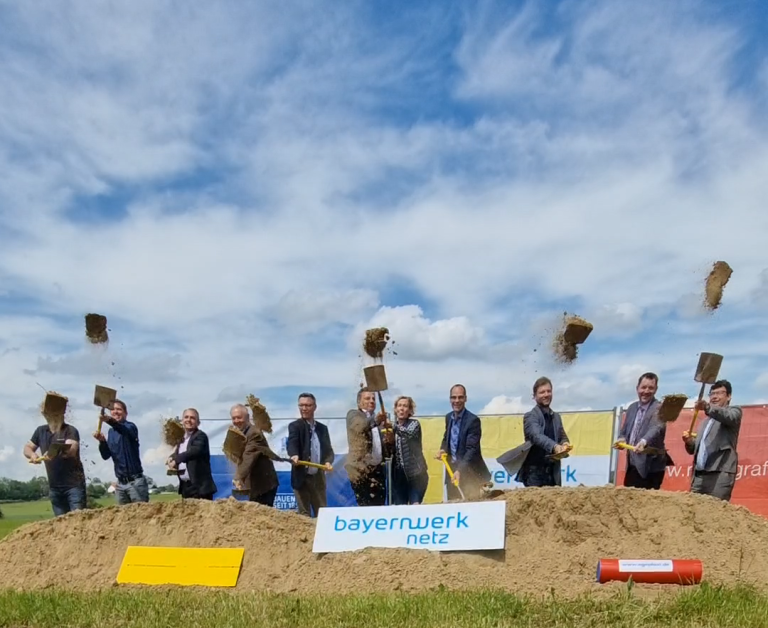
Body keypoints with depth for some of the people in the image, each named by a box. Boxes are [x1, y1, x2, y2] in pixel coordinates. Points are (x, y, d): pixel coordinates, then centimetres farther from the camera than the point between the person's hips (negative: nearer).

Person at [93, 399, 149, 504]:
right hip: (120, 483, 6)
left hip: (135, 481, -6)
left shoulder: (130, 427, -4)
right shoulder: (111, 432, 12)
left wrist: (110, 421, -49)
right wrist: (102, 441, -12)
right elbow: (106, 455, 8)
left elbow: (124, 430, -30)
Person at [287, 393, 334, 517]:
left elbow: (328, 450, 10)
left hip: (318, 477, 5)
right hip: (302, 477, -5)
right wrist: (294, 455, -46)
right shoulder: (295, 426, -5)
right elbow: (292, 443, -24)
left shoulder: (322, 428, 11)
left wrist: (328, 461, -13)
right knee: (304, 514, 1)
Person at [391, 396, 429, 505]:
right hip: (398, 474, 4)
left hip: (415, 473, -3)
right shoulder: (393, 427, 10)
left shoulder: (414, 423, -1)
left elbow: (410, 434, -26)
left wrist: (393, 426, -41)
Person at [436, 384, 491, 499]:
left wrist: (460, 470, -33)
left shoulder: (473, 420, -17)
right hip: (452, 470, 7)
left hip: (469, 473, -7)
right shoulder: (449, 417, 5)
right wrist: (443, 450, -1)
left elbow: (471, 449, -23)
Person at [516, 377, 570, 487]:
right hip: (534, 471, -6)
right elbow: (537, 436, -22)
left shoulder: (556, 417, 17)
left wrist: (564, 444, -6)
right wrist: (555, 446, -39)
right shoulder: (530, 416, -6)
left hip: (553, 471, 6)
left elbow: (563, 437, 20)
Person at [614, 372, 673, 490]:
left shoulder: (659, 408, -12)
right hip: (632, 466, 8)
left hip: (649, 468, -7)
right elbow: (624, 431, 18)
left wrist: (643, 441, -51)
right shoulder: (632, 407, 12)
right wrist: (621, 440, -5)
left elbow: (656, 428, -31)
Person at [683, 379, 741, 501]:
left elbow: (729, 417, -15)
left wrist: (708, 407, -34)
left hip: (720, 473, -6)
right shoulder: (706, 422, 30)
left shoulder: (734, 410, 11)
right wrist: (689, 442, 4)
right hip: (699, 475, 6)